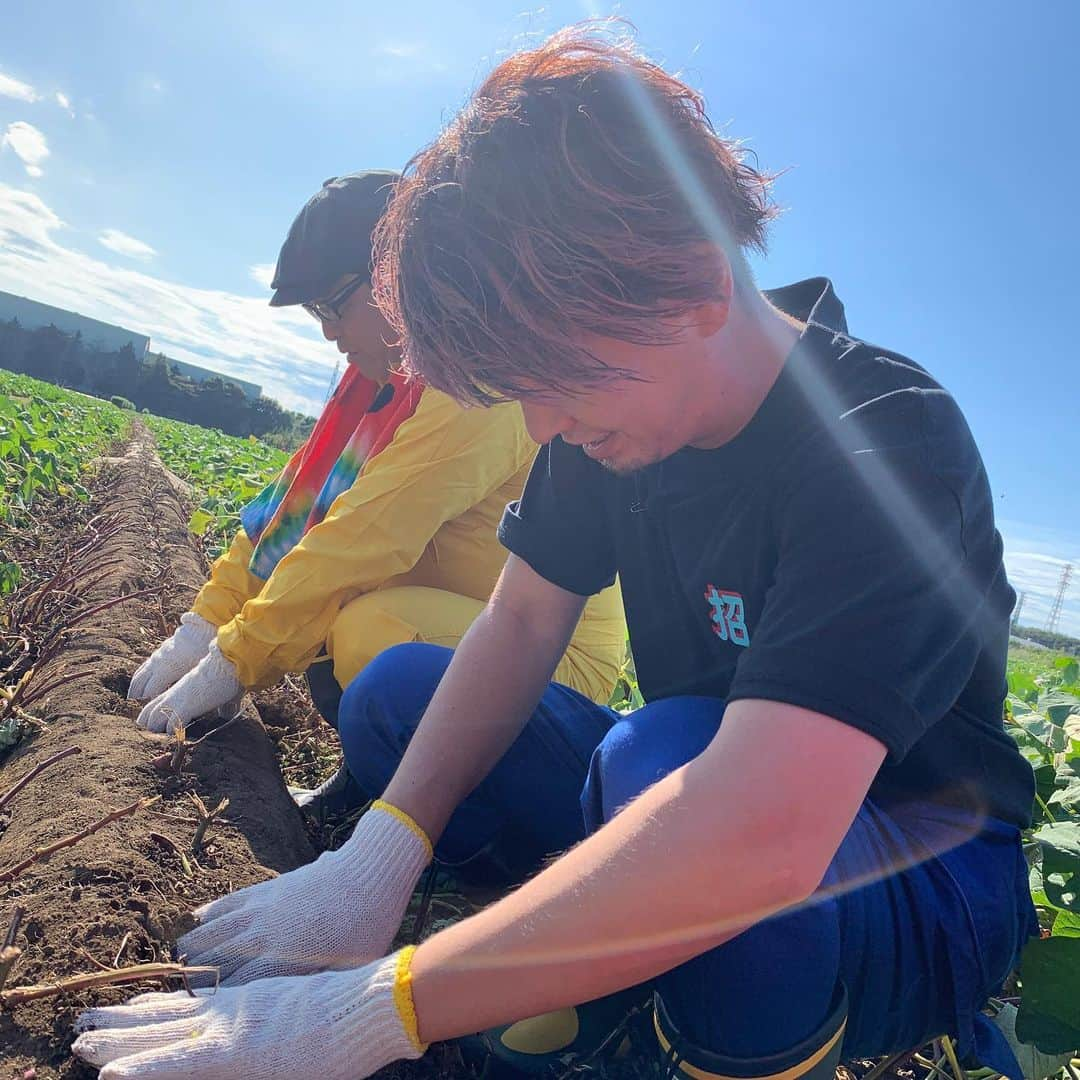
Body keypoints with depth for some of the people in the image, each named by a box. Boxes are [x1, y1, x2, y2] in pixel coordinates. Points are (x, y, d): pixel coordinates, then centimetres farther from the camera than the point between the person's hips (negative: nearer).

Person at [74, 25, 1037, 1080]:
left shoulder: (886, 440, -29)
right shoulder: (619, 398, -7)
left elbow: (761, 831, -41)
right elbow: (523, 620, -5)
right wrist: (379, 853, -16)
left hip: (923, 893, -5)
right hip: (690, 789, 6)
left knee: (656, 749, -39)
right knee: (393, 690, -2)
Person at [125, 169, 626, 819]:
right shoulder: (393, 371, 7)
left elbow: (366, 536, -27)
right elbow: (299, 501, 4)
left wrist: (233, 662, -19)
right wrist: (207, 624, 0)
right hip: (471, 619, 8)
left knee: (371, 630, -32)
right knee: (303, 582, -2)